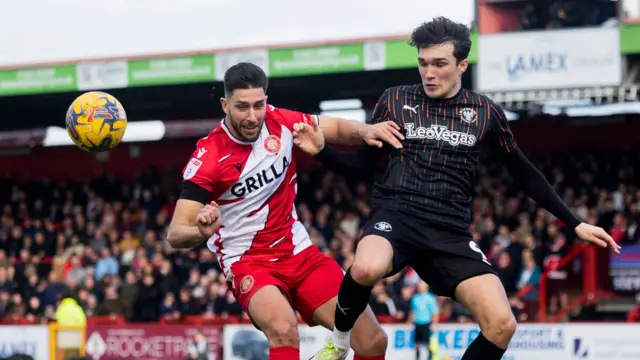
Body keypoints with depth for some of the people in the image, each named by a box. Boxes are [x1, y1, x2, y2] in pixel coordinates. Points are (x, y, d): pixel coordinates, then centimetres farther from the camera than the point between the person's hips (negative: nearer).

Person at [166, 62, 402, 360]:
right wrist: (201, 231, -44)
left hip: (300, 252, 5)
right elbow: (175, 234, -21)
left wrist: (365, 131, -15)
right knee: (283, 329, -36)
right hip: (247, 262, -5)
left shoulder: (280, 123, -7)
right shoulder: (208, 158, -18)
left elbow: (338, 129, 8)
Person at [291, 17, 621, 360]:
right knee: (366, 269, -39)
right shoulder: (394, 100, 5)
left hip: (450, 232, 2)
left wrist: (574, 223, 17)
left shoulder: (485, 112, 8)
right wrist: (321, 150, -6)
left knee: (502, 325, -17)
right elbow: (361, 163, 13)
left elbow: (523, 173, 18)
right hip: (395, 215, -2)